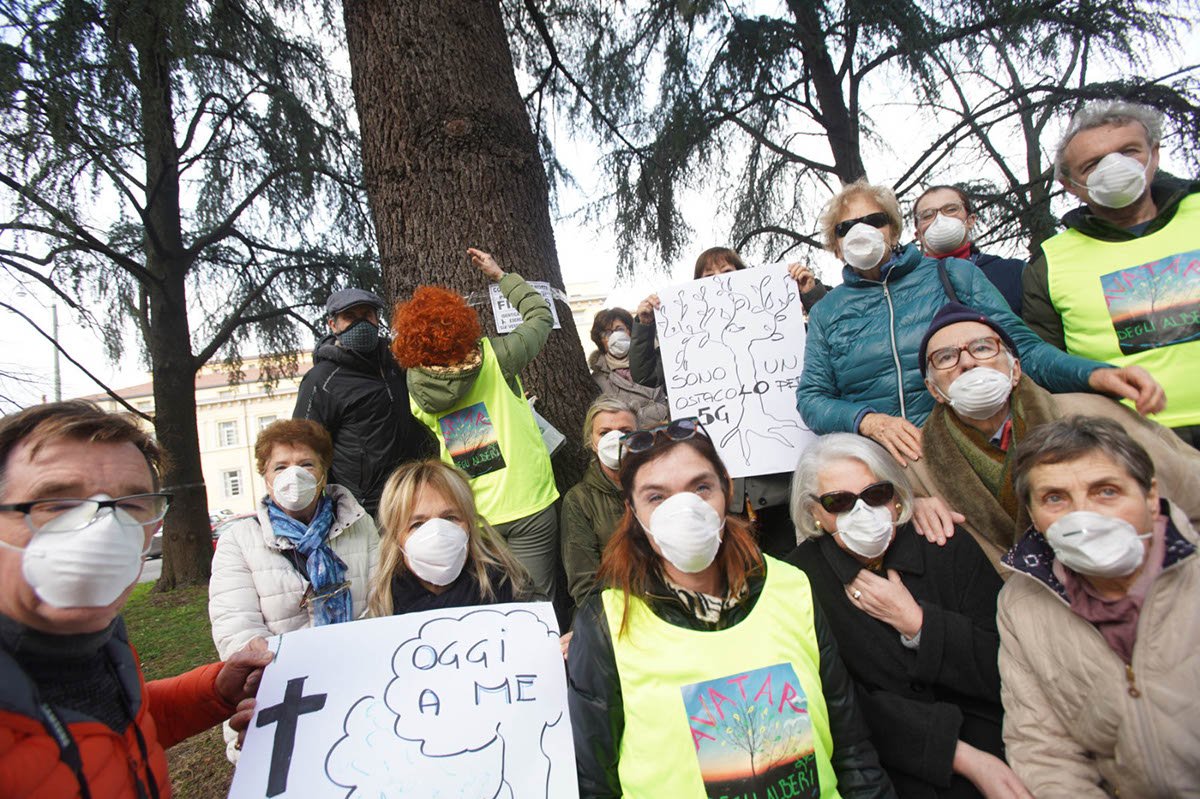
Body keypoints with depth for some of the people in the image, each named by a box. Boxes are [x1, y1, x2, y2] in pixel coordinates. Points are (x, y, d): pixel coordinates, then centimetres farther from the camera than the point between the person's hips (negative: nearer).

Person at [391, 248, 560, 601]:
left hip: (473, 515, 3)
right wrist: (500, 275, 17)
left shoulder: (417, 390, -2)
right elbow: (541, 315, 8)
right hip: (528, 505, -3)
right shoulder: (493, 356, -8)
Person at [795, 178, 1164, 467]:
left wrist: (1094, 374, -11)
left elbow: (1019, 345, 8)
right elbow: (811, 398, 7)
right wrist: (867, 421, -13)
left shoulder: (954, 275, 12)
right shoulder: (826, 312, 13)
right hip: (877, 461, 1)